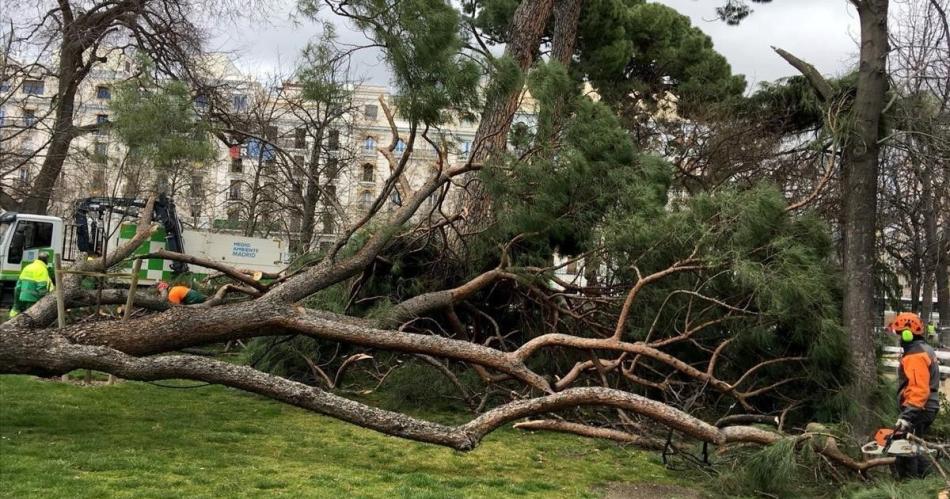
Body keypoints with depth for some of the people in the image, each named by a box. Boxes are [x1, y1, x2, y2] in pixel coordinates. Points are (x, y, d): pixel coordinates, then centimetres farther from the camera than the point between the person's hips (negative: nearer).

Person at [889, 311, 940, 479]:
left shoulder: (915, 356, -19)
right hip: (928, 408, 11)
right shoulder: (924, 349, 15)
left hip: (918, 410, -11)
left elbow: (919, 389, -28)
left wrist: (907, 416, -33)